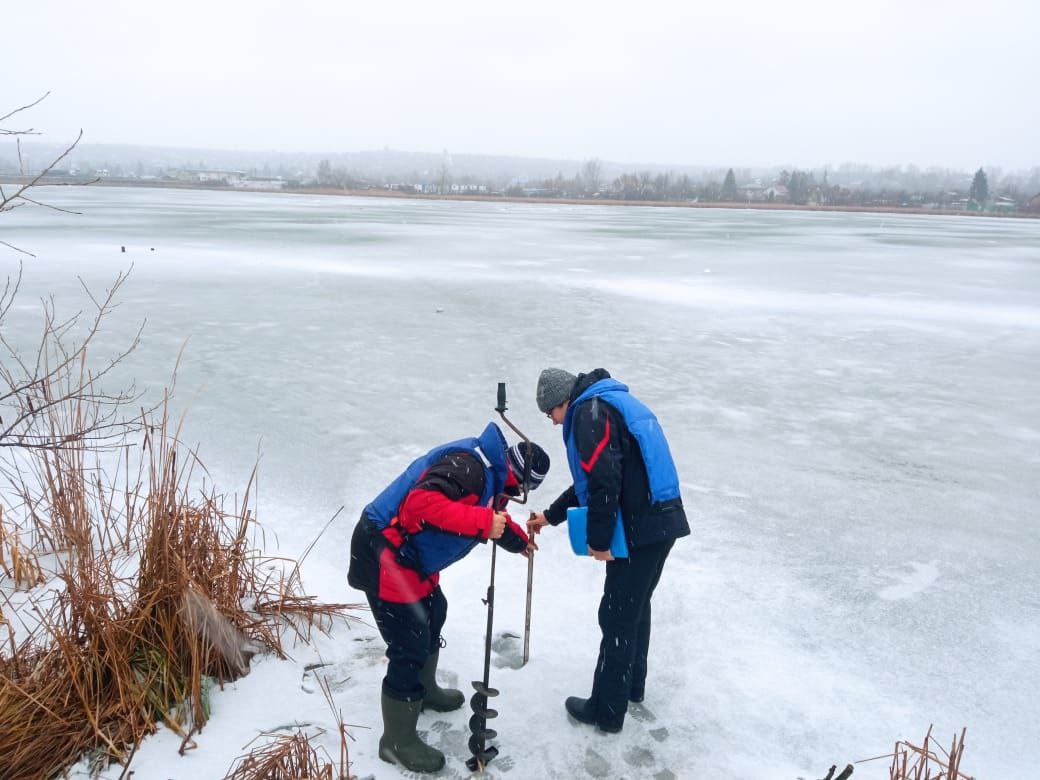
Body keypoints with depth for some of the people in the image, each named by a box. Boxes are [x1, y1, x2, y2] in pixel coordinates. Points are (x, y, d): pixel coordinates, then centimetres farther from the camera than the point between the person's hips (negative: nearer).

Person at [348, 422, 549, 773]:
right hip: (384, 555, -11)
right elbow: (423, 501, -36)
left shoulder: (489, 471, 10)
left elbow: (491, 517, 28)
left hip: (409, 554, 11)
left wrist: (517, 539, 33)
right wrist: (483, 521, -35)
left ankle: (423, 690, 49)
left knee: (432, 613, 26)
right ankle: (397, 741, 13)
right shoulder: (469, 465, -23)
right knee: (410, 646, -5)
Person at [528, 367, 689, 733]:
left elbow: (605, 482, -21)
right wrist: (551, 515, 27)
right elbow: (589, 481, 26)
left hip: (640, 530, -10)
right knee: (636, 607, 23)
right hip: (662, 522, 10)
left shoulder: (589, 412, -11)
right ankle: (631, 684, 40)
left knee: (617, 617, 2)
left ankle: (607, 710, 15)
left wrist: (599, 541, -12)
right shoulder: (611, 403, 21)